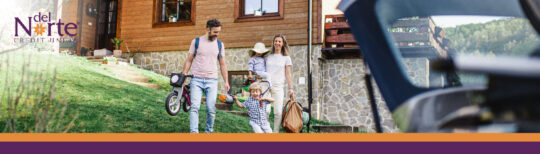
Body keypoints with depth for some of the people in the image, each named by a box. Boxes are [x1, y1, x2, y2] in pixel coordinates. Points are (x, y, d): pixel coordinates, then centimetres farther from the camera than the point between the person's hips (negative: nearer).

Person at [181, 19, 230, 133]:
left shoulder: (220, 44, 10)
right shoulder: (196, 41, 4)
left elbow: (222, 64, 14)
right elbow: (189, 60, 8)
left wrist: (226, 81, 7)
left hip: (212, 81, 1)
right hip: (196, 80, -1)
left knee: (211, 109, -3)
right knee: (194, 107, -10)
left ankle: (208, 131, 13)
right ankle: (194, 132, -13)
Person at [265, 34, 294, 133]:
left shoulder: (286, 58, 10)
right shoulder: (268, 56, 14)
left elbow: (288, 75, 9)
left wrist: (291, 89, 4)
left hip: (278, 88, 0)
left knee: (278, 112, -6)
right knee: (266, 111, -16)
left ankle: (276, 132, 4)